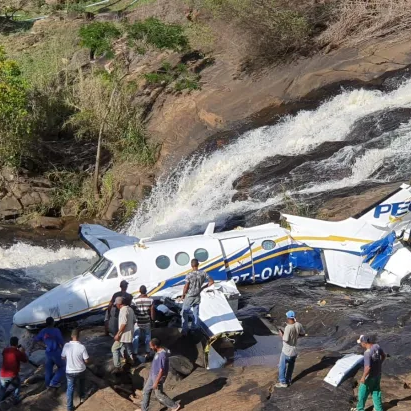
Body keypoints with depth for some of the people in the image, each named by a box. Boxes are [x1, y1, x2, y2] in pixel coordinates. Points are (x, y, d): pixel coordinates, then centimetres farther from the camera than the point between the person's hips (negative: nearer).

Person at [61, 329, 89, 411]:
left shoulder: (66, 345, -15)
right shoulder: (82, 347, -21)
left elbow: (63, 358, 0)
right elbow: (86, 361, -13)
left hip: (69, 372, 0)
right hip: (81, 371, 0)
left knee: (70, 389, 13)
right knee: (82, 383, 31)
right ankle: (82, 398, 46)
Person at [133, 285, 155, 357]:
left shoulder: (136, 300, -14)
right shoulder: (150, 300, -10)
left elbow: (133, 311, -7)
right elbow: (152, 311, -6)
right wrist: (152, 319, 9)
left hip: (137, 322, -1)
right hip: (147, 321, 2)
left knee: (136, 337, 9)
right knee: (147, 336, 18)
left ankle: (135, 352, 11)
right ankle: (147, 351, 24)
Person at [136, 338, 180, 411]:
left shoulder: (162, 355, -32)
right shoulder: (159, 351, -1)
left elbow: (162, 370, -28)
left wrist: (156, 382, -23)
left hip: (158, 377, -9)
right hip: (152, 375, 9)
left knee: (159, 395, 7)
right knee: (146, 390, 16)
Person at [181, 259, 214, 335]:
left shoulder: (189, 275, -23)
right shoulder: (203, 273, -11)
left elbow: (186, 287, -19)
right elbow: (212, 281, -1)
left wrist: (183, 295, -1)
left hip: (189, 297, -4)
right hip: (197, 297, 4)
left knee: (185, 314, 12)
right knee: (196, 314, 20)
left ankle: (185, 330, 14)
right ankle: (194, 329, 31)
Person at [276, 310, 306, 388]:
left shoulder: (288, 327, -28)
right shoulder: (298, 325, -9)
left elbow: (285, 340, -24)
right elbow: (303, 334, 6)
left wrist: (281, 334, -8)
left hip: (286, 351, -6)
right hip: (294, 351, 6)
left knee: (282, 366, 11)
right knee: (290, 367, 21)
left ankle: (283, 382, 16)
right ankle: (288, 381, 32)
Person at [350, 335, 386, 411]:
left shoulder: (367, 353, -31)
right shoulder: (377, 346, -9)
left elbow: (368, 367, -31)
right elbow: (384, 356, 8)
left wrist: (363, 377, -18)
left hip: (370, 377, -7)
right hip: (378, 374, 7)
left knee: (362, 393, 14)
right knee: (376, 392, 20)